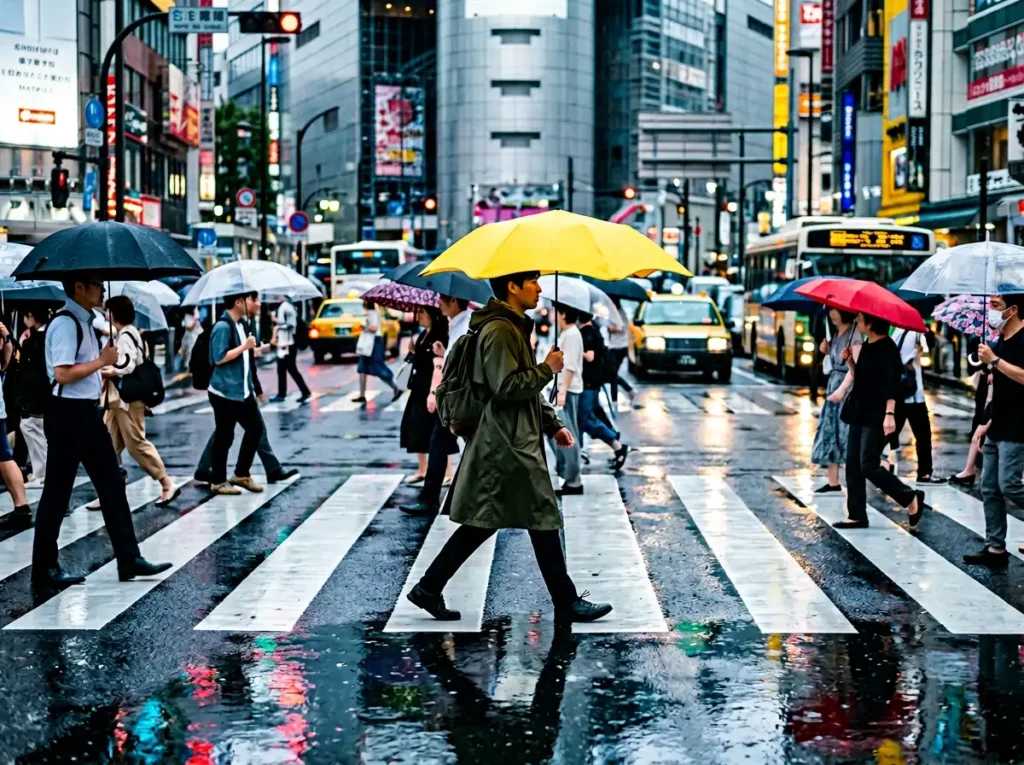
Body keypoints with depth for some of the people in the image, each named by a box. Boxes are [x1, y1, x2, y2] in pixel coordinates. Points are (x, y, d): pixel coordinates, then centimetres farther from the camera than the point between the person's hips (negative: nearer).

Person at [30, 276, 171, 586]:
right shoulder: (65, 323, -16)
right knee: (57, 492, -1)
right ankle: (44, 569, 8)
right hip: (68, 413, -10)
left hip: (88, 412, 10)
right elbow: (62, 374, -24)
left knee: (112, 486, 8)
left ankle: (129, 560, 12)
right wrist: (102, 361, -16)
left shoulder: (84, 322, 14)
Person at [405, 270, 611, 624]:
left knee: (482, 522, 11)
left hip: (510, 440, 11)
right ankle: (566, 602, 6)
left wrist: (552, 424, 18)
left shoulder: (514, 327, 18)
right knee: (543, 519, -2)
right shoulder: (499, 330, -15)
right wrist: (547, 368, -12)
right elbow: (507, 386, -22)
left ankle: (429, 589, 13)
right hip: (510, 445, -11)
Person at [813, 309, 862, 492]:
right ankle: (833, 482, 10)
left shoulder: (854, 333, -12)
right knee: (829, 431, 6)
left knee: (847, 432, -11)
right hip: (834, 382, 9)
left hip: (848, 387, -9)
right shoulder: (837, 333, 12)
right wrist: (827, 351, 1)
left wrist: (842, 389, -23)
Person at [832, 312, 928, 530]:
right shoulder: (866, 347, 14)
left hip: (876, 416, -10)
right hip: (860, 414, 10)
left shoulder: (886, 348, -14)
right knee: (853, 465, 7)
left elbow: (891, 384, -20)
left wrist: (889, 413, -28)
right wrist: (850, 361, 5)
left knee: (868, 466, -12)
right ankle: (857, 515, 12)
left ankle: (911, 499, 3)